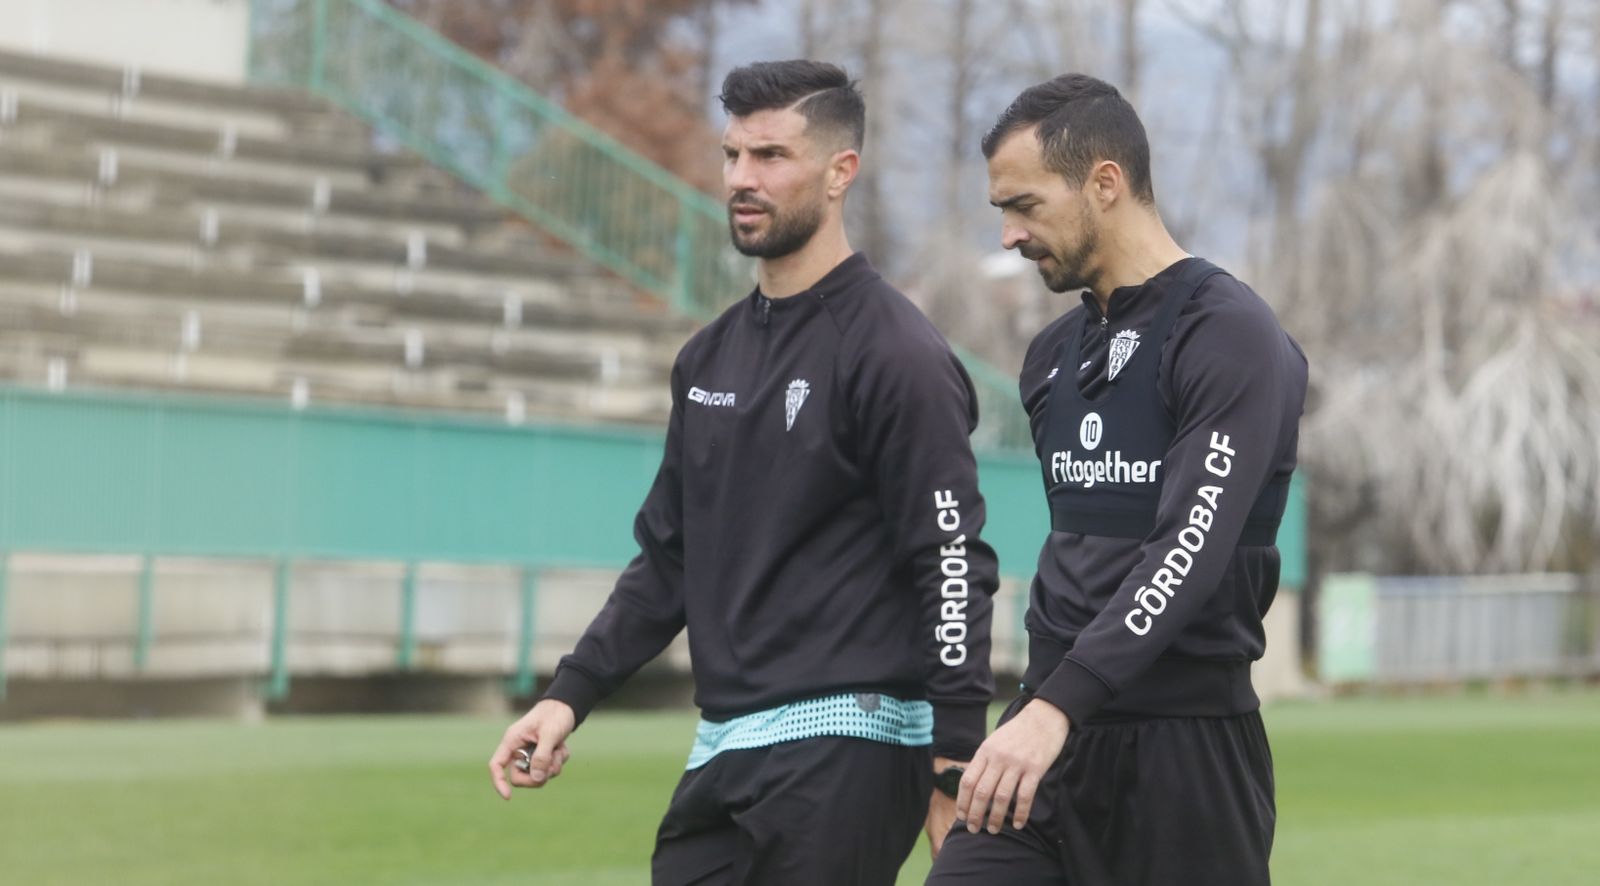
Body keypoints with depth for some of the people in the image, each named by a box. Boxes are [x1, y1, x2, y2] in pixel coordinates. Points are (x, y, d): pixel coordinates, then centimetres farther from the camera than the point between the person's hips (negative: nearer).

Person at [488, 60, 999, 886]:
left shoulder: (896, 354, -8)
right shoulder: (709, 357, 14)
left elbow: (954, 567, -12)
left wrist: (955, 770, -17)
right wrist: (570, 693, 9)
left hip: (842, 747, -7)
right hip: (721, 750, 7)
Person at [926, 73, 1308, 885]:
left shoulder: (1229, 338, -11)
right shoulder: (1053, 356, 15)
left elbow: (1192, 550, -22)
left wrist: (1057, 706, -29)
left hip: (1184, 750, -7)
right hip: (1049, 730, 7)